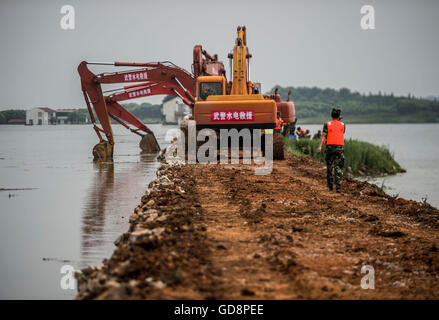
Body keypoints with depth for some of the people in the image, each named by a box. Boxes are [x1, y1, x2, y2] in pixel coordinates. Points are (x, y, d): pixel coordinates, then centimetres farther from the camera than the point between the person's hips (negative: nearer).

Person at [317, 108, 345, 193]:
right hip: (339, 147, 0)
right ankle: (338, 187, -18)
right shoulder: (342, 125, 7)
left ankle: (330, 185, 23)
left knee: (329, 166, 15)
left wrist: (320, 146, -16)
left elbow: (323, 135, -10)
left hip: (329, 147, 0)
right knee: (338, 167, -5)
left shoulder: (327, 124, 1)